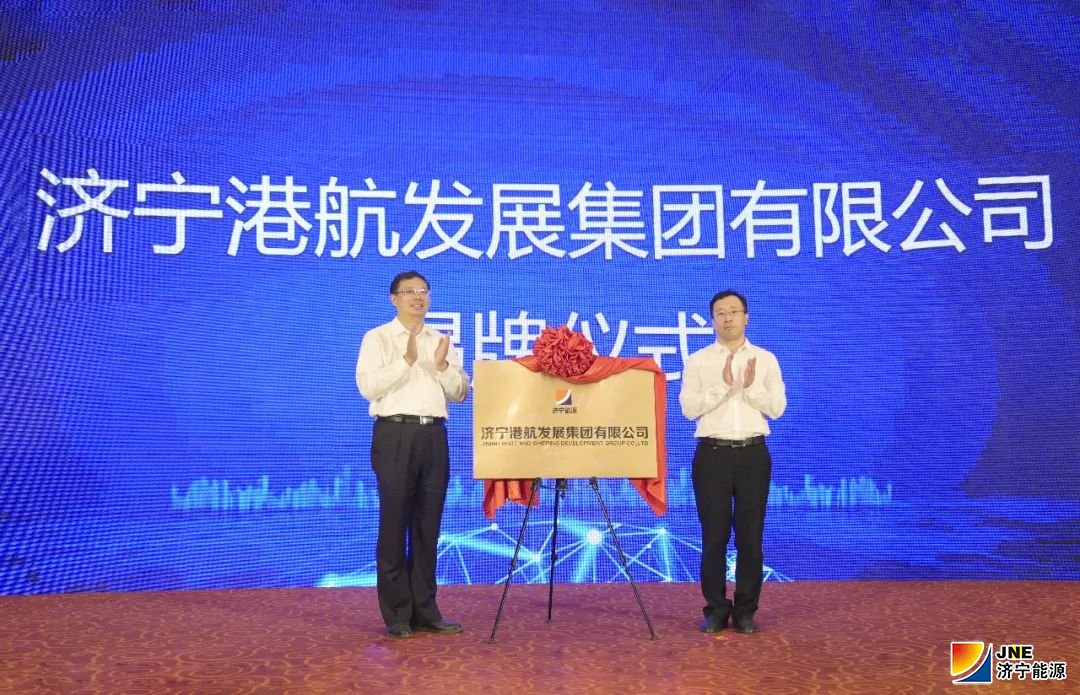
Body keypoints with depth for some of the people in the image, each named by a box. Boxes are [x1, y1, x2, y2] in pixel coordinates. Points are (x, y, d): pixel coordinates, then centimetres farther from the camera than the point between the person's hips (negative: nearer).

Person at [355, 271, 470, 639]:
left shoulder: (441, 341, 16)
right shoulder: (378, 338, 2)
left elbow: (461, 393, 11)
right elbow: (368, 386, -12)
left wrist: (443, 365, -7)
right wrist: (407, 360, -18)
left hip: (434, 435, 5)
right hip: (395, 434, -5)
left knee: (428, 524, 8)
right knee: (395, 524, -1)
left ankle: (425, 610, 15)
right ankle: (397, 615, 6)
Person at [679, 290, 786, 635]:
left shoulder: (765, 359, 7)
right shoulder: (697, 361, 4)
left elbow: (777, 408, 0)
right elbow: (689, 408, -7)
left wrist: (751, 387, -16)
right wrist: (724, 385, -17)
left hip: (753, 454, 1)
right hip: (713, 454, -1)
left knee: (750, 535, 4)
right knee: (714, 535, 2)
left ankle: (746, 611, 14)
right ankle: (716, 610, 13)